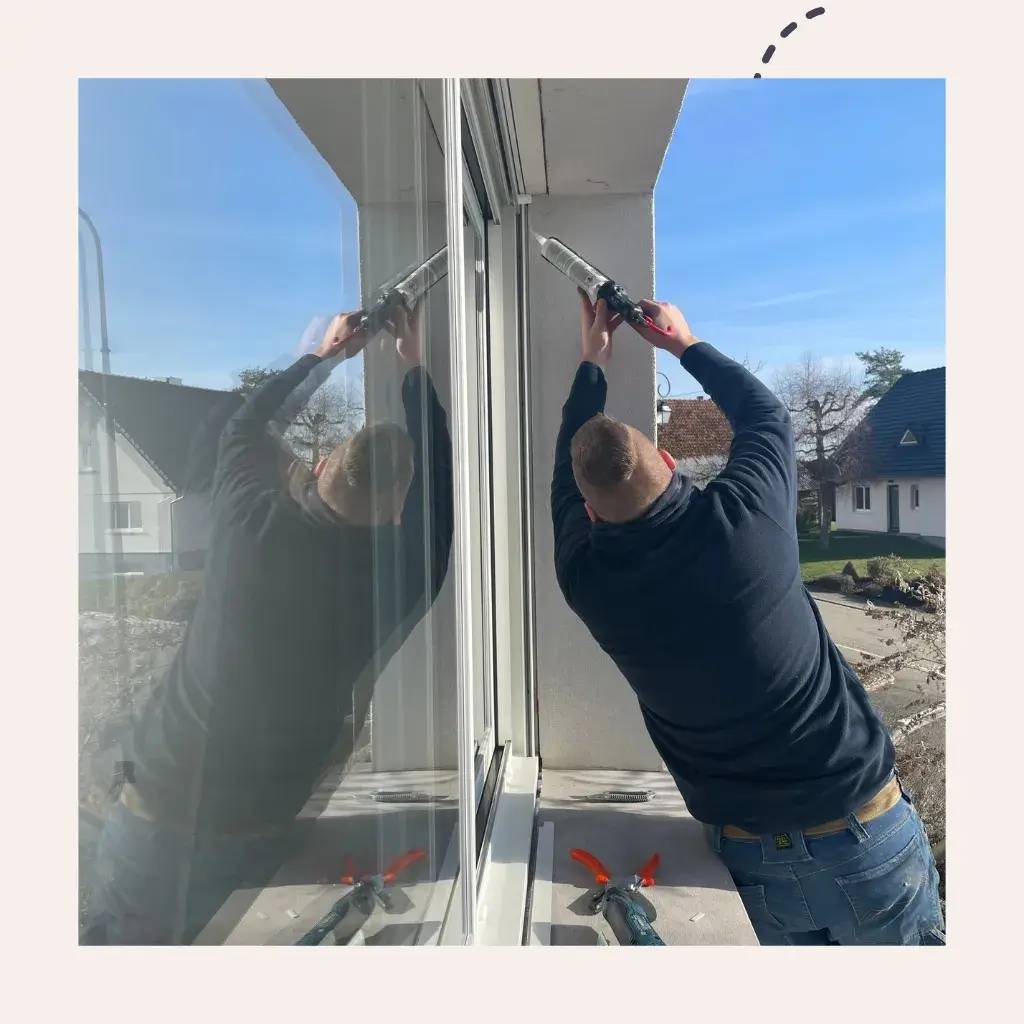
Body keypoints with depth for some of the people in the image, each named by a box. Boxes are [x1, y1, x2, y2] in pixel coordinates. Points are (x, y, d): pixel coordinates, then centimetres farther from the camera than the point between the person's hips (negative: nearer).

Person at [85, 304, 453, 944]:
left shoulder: (254, 520, -18)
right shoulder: (393, 577, -19)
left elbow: (245, 427, 5)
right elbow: (439, 482, 0)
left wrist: (325, 354, 15)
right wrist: (415, 364, 8)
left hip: (162, 800, 1)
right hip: (253, 831, 0)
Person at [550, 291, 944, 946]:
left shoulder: (588, 580, -15)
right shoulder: (745, 515, -21)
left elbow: (567, 476, 6)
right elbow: (768, 414, 3)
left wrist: (593, 362, 17)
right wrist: (686, 343, 16)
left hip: (750, 857, 2)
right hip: (864, 834, -1)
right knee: (914, 942, 26)